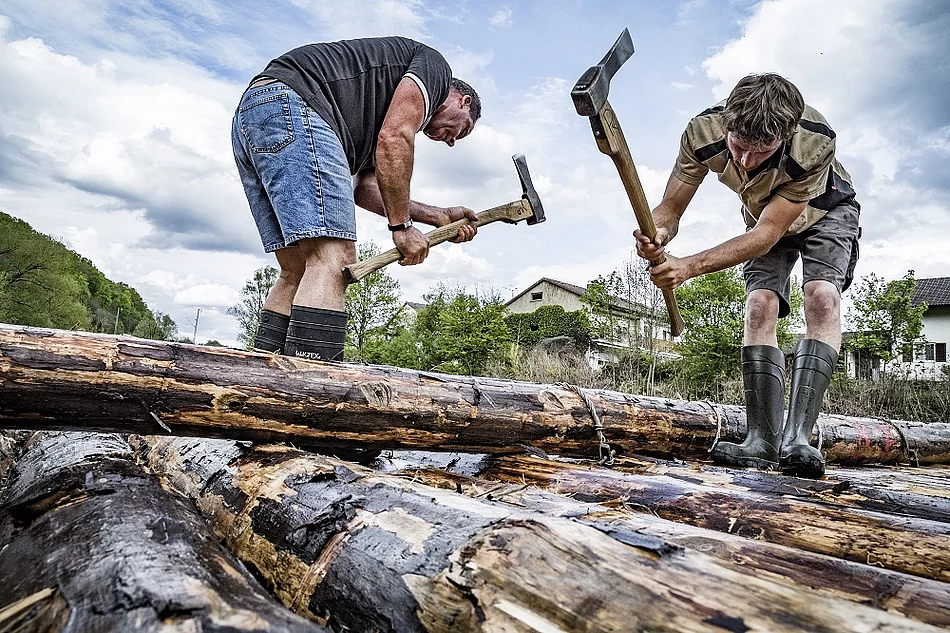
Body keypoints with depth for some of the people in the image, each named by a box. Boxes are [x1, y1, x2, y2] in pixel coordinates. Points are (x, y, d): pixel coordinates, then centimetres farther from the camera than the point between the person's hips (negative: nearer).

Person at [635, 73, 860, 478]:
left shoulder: (815, 143, -40)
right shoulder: (703, 133, -33)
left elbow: (768, 232, -40)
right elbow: (670, 207, -26)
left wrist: (691, 267, -52)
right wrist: (657, 235, -52)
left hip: (825, 210, -2)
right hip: (764, 218, 3)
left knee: (822, 297, -27)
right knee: (760, 307, -17)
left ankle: (796, 438, -32)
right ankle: (763, 442, -19)